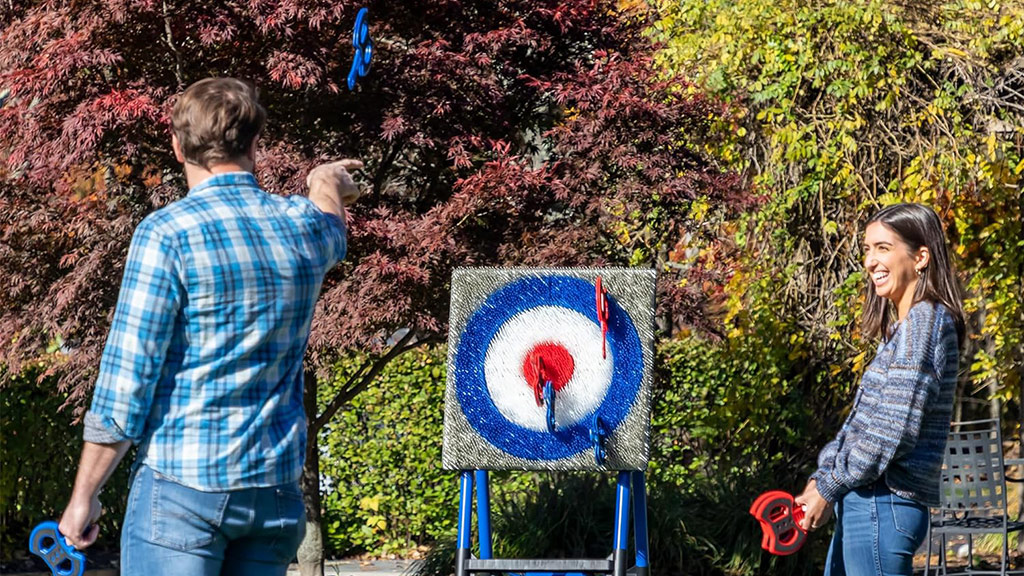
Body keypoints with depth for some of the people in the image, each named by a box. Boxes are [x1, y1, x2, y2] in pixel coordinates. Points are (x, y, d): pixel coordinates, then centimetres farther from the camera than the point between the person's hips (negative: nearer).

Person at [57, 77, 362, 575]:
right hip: (276, 492, 5)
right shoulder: (302, 227, 7)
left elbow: (125, 381, -11)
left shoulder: (167, 233, -9)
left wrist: (83, 495, -4)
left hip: (182, 484, -5)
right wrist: (326, 182, 59)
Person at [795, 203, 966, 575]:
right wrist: (821, 477, 11)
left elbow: (893, 430, -19)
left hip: (883, 504, -10)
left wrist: (829, 488, -12)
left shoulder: (925, 321, -13)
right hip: (866, 504, 10)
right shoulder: (902, 327, 18)